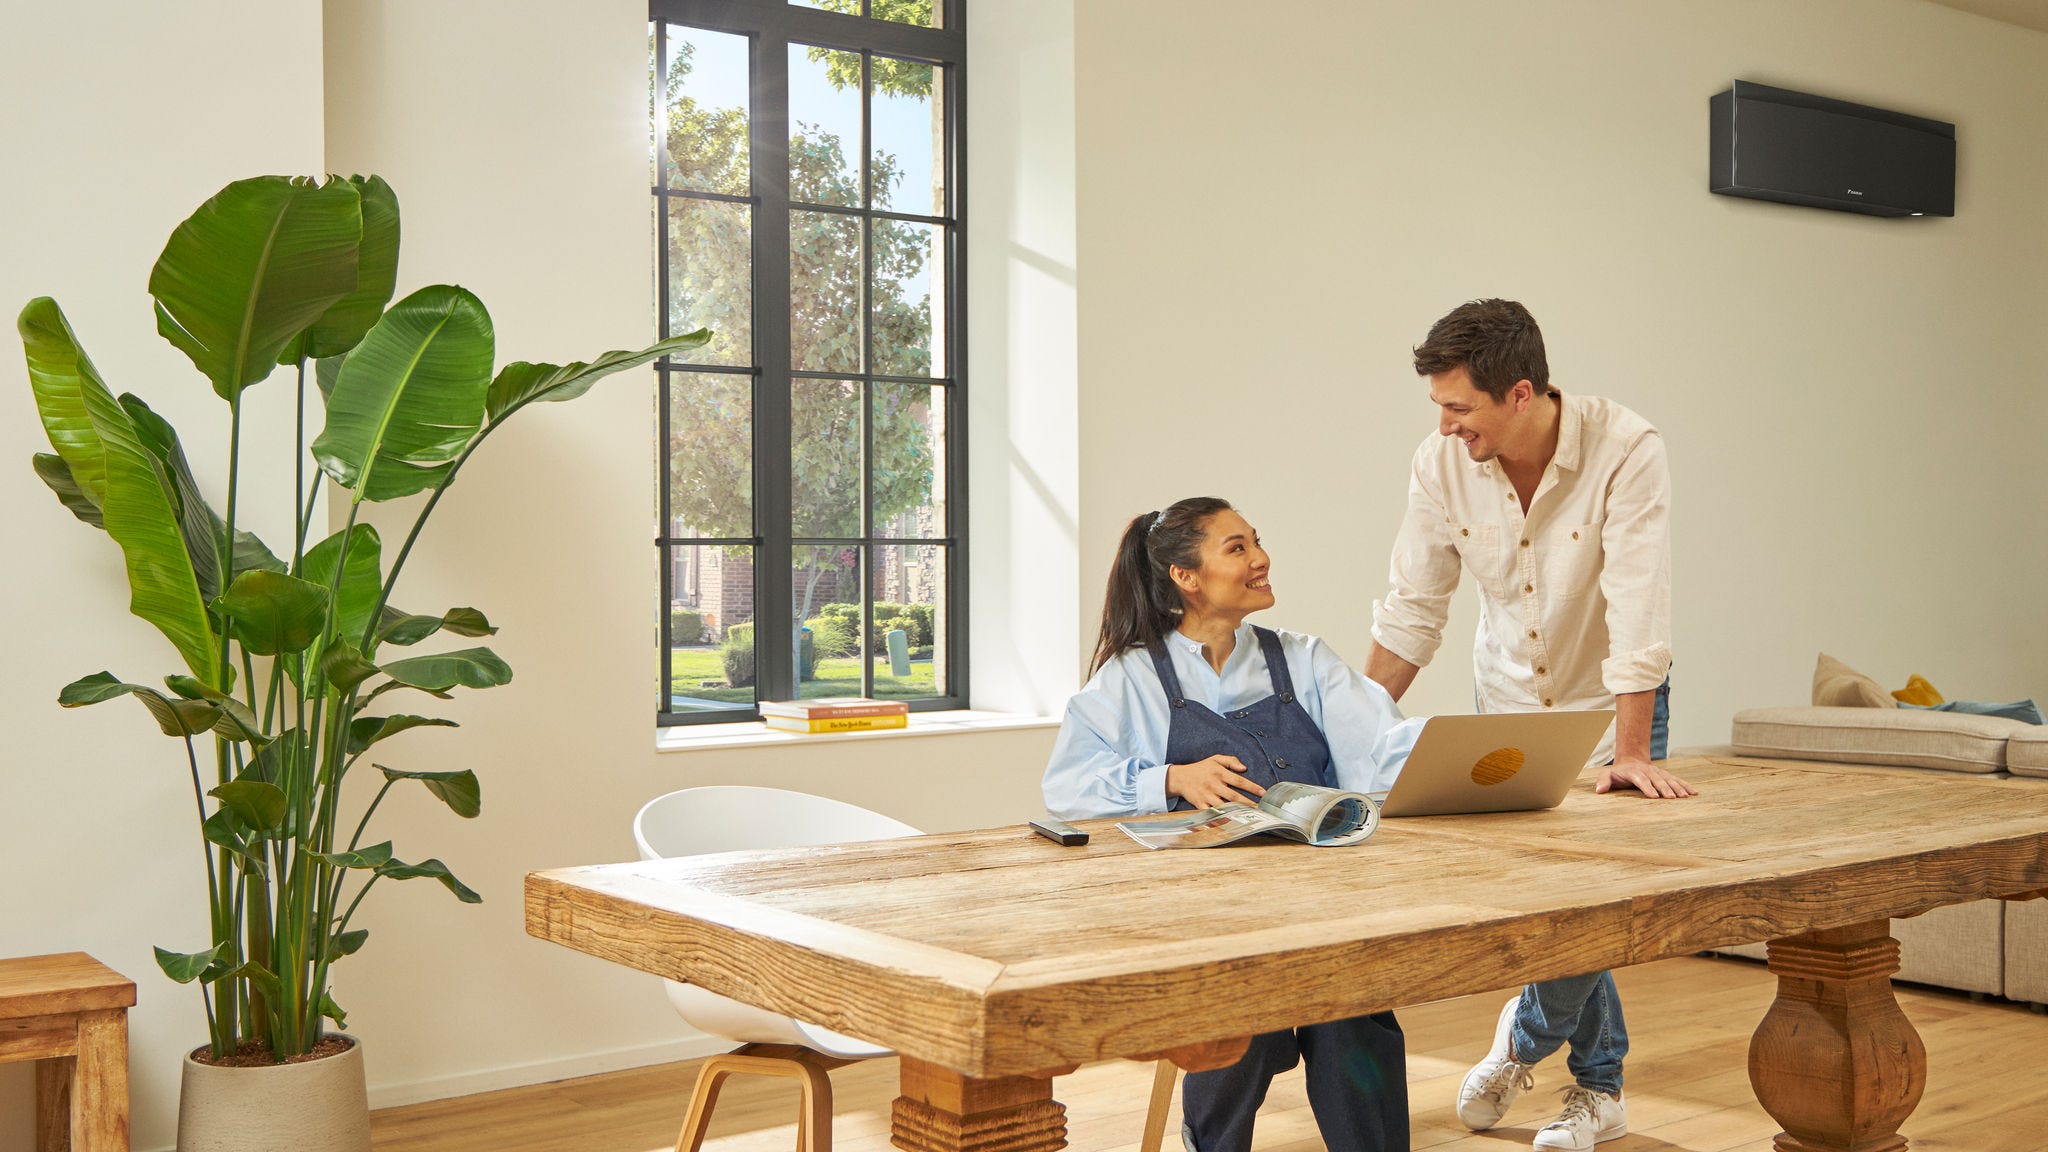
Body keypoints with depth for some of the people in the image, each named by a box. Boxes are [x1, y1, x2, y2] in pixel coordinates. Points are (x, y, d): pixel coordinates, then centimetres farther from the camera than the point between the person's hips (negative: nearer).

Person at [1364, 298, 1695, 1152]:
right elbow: (1411, 614, -8)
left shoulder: (1626, 449, -27)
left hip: (1611, 704, -3)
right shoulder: (1442, 462, -15)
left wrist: (1629, 752, -34)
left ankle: (1528, 1036, 25)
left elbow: (1637, 609, -30)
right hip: (1508, 706, 3)